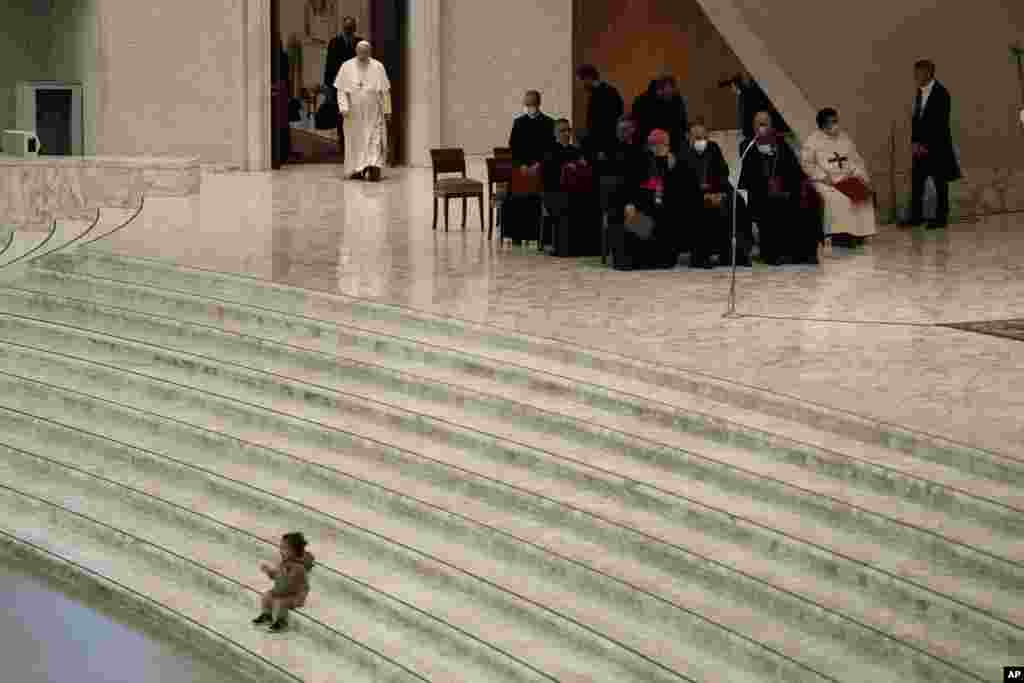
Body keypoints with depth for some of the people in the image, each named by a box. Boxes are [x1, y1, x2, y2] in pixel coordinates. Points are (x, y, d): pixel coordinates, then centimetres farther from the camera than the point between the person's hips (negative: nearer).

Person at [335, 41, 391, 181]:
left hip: (373, 112, -1)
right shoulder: (347, 67, 2)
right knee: (355, 142, 7)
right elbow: (341, 90, 0)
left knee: (374, 141, -10)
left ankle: (374, 169, -18)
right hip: (354, 113, 1)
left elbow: (385, 91, 3)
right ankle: (357, 170, 16)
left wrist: (387, 111, 0)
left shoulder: (378, 67, 1)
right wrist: (344, 107, -12)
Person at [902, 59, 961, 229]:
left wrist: (927, 145, -16)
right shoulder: (919, 92, 10)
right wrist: (915, 142, 1)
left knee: (940, 182, 1)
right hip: (921, 145, 7)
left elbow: (941, 123, -15)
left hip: (937, 145, -7)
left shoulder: (941, 93, -11)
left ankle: (941, 217, 6)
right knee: (916, 180, 3)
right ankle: (916, 216, 8)